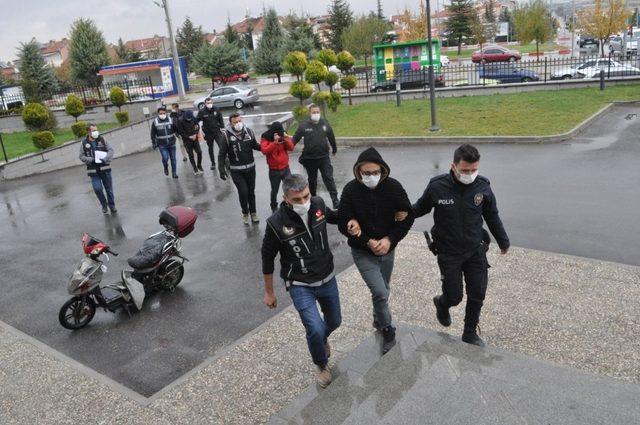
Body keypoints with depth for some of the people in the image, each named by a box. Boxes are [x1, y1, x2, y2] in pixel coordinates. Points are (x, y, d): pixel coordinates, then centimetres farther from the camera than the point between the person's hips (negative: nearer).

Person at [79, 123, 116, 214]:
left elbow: (110, 150, -1)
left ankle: (112, 206, 24)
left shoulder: (102, 140, 2)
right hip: (93, 171, -1)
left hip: (105, 168, 1)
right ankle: (104, 205, 13)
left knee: (109, 188, 8)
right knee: (97, 188, -11)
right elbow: (82, 156, 2)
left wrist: (106, 159, -18)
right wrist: (91, 160, -16)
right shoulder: (84, 143, 0)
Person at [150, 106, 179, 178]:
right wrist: (153, 143, 3)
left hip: (172, 143, 2)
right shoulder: (155, 122, -4)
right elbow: (153, 134, 3)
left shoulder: (171, 120, -1)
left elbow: (176, 130, 10)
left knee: (173, 158, 6)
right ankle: (166, 168, 23)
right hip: (162, 145, -2)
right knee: (165, 158, -9)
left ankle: (174, 173, 20)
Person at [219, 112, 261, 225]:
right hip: (236, 171, -3)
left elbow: (255, 146, 12)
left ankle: (253, 213, 29)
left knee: (251, 191, 12)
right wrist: (221, 169, -14)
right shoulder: (227, 135, -12)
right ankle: (245, 213, 18)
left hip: (250, 168, 3)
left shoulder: (248, 131, -1)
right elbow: (222, 154, -7)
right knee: (243, 192, -6)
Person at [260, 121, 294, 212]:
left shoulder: (283, 136, 2)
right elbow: (264, 151, -24)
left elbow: (291, 148, -5)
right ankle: (274, 207, 32)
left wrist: (286, 139, -21)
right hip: (274, 170, -2)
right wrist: (275, 142, -31)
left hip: (285, 168, 3)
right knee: (274, 190, 12)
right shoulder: (265, 138, -9)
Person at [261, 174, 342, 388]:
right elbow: (268, 258, -10)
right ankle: (322, 365, 16)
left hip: (327, 279, 5)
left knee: (334, 321, 21)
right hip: (300, 285, -4)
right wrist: (269, 292, -1)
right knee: (315, 328, -16)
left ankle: (322, 338, 58)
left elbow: (332, 216, 11)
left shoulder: (318, 204, -14)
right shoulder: (277, 223, -25)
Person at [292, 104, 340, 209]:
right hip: (309, 158, 0)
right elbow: (295, 139, -5)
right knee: (312, 180, 16)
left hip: (324, 157, 0)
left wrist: (334, 148, 22)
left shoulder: (325, 123, -2)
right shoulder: (304, 125, -8)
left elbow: (331, 137, 11)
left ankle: (335, 200, -5)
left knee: (329, 178, -5)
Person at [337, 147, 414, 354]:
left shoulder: (393, 186, -13)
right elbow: (343, 223, -12)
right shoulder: (351, 190, -17)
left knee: (383, 291, 20)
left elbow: (408, 216, -6)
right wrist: (368, 242, -19)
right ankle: (388, 330, 14)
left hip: (388, 249, 3)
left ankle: (378, 320, 48)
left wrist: (390, 239, -17)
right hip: (363, 252, -3)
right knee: (380, 293, -11)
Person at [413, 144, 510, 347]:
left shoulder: (483, 186, -9)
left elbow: (492, 216, 8)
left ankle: (470, 333, 30)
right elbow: (421, 208, 2)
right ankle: (442, 303, 40)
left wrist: (503, 241, 19)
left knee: (477, 295, 8)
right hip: (449, 253, -3)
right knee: (454, 296, 2)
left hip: (476, 250, 3)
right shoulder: (437, 186, -17)